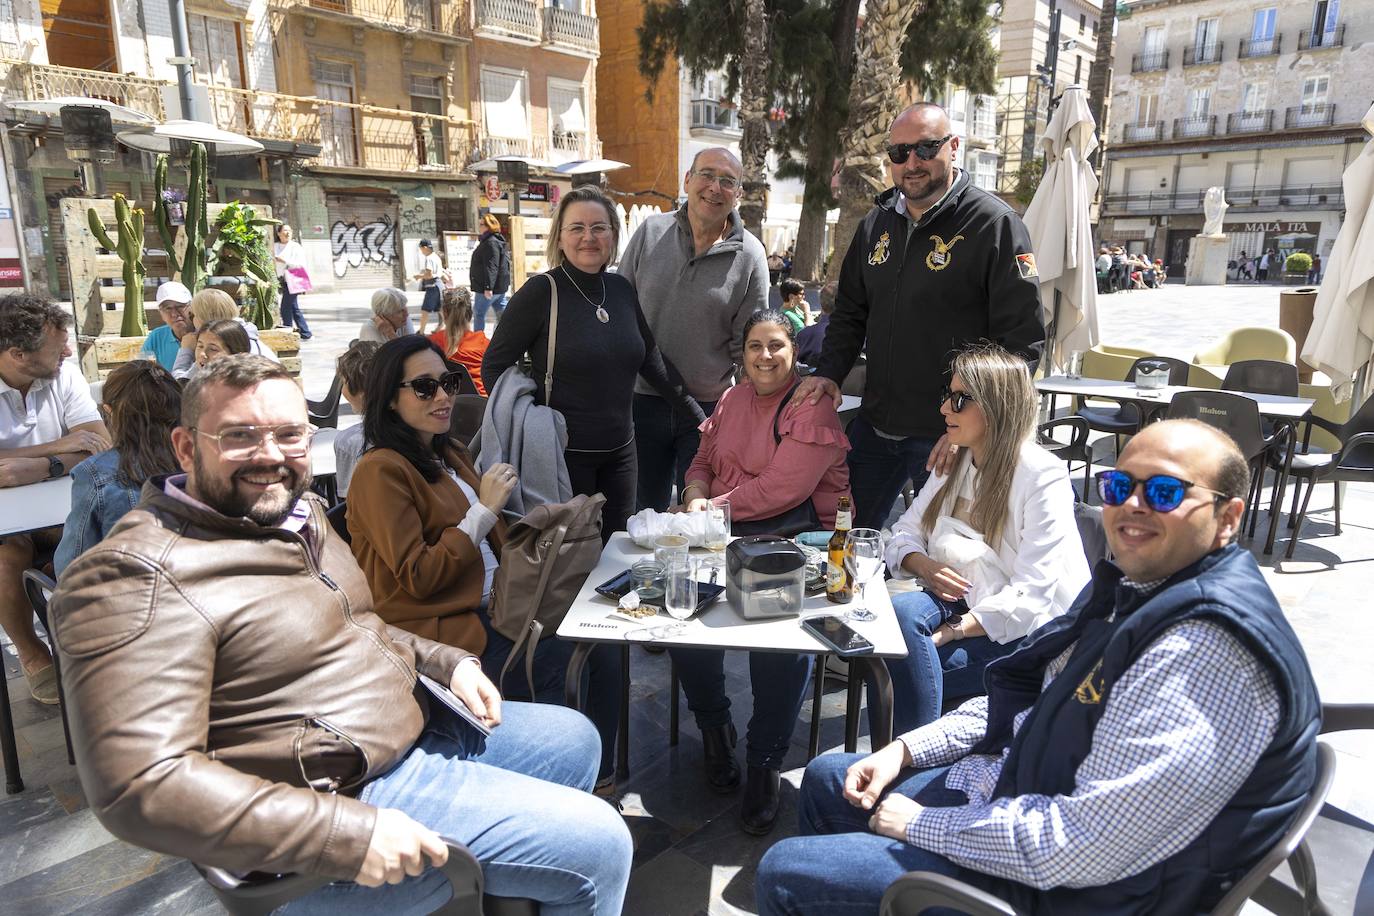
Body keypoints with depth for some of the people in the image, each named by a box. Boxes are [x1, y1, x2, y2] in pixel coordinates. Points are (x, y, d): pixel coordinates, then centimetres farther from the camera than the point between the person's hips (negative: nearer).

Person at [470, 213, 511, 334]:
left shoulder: (491, 243, -16)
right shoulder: (498, 241, 17)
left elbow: (491, 267, -25)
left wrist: (488, 287, -29)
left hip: (488, 288, -10)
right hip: (499, 287, 10)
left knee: (478, 313, 1)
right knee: (502, 313, 9)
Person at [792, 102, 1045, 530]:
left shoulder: (996, 225, -10)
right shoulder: (878, 222, 10)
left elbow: (1022, 340, -13)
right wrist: (829, 372, 1)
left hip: (946, 437, -6)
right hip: (873, 426, 6)